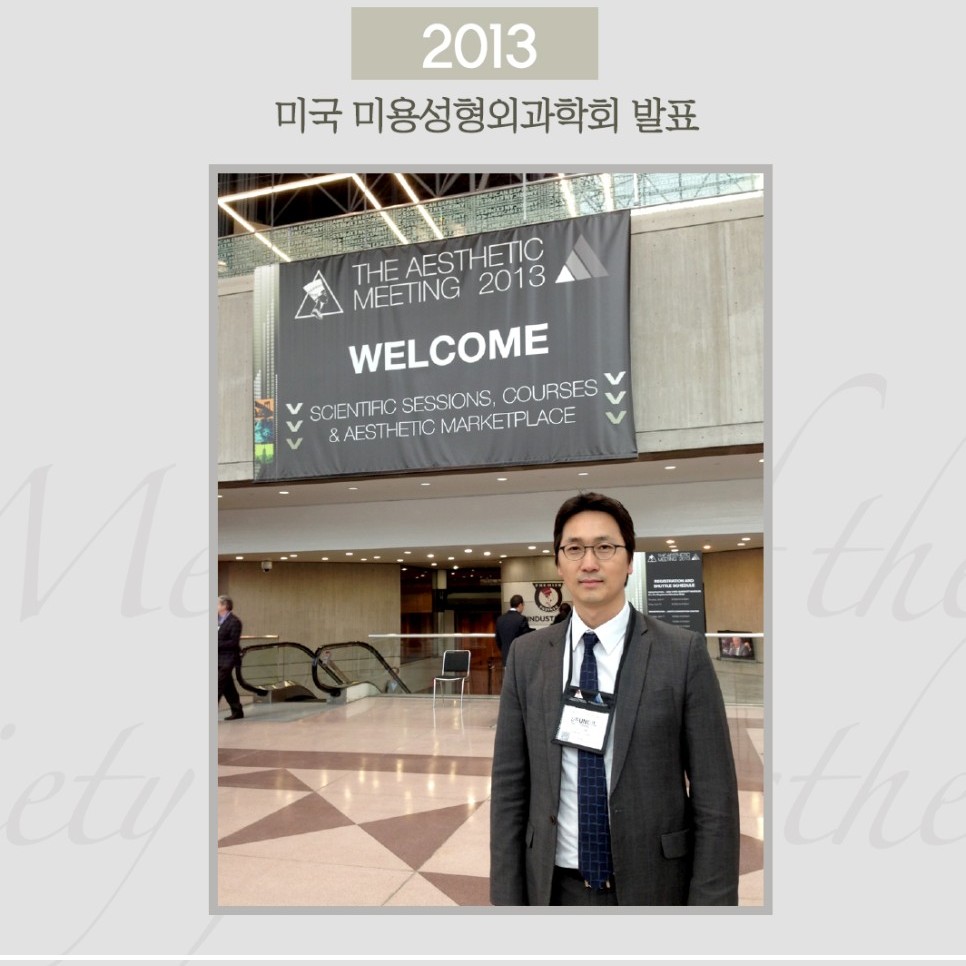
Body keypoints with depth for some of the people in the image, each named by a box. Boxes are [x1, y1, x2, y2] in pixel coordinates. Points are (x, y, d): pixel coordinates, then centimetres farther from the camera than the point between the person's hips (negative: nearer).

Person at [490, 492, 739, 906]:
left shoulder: (683, 653, -10)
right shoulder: (527, 656, -3)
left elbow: (714, 797, -8)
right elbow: (509, 787, 0)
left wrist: (710, 899, -10)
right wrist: (507, 896, -1)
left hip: (652, 885, -2)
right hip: (555, 887, 2)